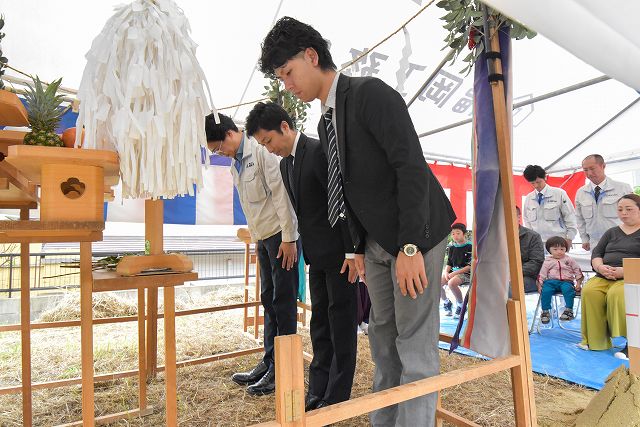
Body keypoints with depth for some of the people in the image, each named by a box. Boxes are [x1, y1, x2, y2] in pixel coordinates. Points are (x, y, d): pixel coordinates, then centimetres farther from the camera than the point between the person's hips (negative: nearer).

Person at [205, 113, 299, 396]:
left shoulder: (262, 151, -12)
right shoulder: (235, 165, 14)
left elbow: (281, 193, -17)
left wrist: (288, 238, -18)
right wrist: (255, 239, 16)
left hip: (280, 234, -9)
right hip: (263, 237, 9)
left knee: (283, 301, -2)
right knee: (268, 299, 12)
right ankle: (269, 362, 23)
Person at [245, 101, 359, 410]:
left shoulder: (320, 151, -15)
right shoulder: (285, 164, 11)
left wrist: (352, 252, -19)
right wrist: (306, 250, 12)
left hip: (339, 253, -8)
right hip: (317, 255, 9)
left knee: (341, 324, 2)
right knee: (320, 324, 13)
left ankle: (336, 399, 15)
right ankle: (318, 394, 25)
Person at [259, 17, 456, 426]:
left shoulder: (371, 93, -13)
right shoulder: (326, 122, 11)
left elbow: (412, 167, -21)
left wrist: (409, 247, -24)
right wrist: (361, 247, 14)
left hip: (415, 234, -8)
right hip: (377, 242, 8)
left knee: (414, 342, -1)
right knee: (383, 336, 15)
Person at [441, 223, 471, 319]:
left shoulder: (470, 247, -8)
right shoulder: (452, 247, 12)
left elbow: (470, 266, -13)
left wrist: (455, 273, -18)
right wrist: (446, 272, -6)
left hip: (466, 273, -6)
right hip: (453, 272, 6)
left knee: (452, 283, -35)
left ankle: (460, 305, -10)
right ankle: (447, 302, 10)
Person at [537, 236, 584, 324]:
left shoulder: (569, 260, 12)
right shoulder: (548, 261, 10)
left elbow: (577, 271, 14)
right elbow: (542, 274, 8)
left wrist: (578, 283, 5)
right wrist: (539, 285, -1)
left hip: (566, 281, 0)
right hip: (551, 281, 0)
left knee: (568, 289, -35)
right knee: (545, 291, -29)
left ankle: (569, 310, -24)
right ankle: (545, 311, -16)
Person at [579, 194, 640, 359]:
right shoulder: (612, 232, 23)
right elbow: (596, 253, 14)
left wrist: (625, 271, -19)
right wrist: (600, 267, -8)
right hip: (603, 276, 4)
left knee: (617, 294, -36)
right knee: (589, 292, -26)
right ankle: (596, 340, -20)